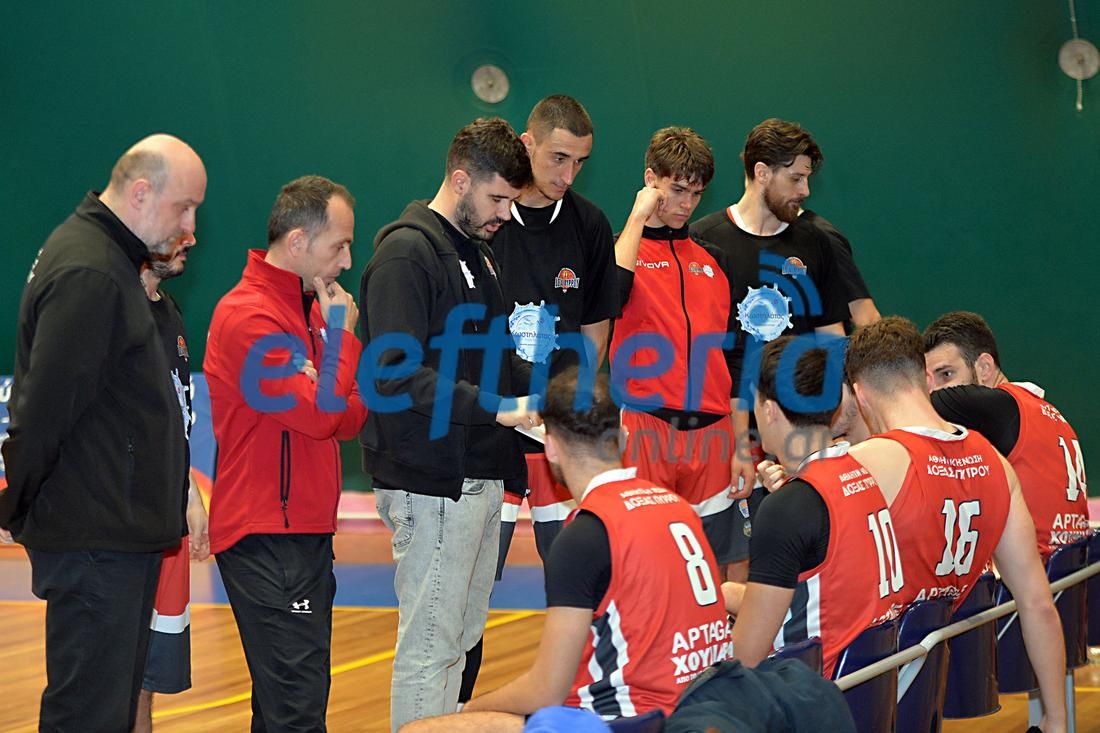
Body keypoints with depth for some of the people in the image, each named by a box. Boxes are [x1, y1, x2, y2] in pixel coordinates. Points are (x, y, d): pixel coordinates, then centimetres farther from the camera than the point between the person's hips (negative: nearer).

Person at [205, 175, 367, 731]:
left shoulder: (307, 307, 17)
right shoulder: (251, 317, -15)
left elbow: (344, 419, 20)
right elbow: (319, 413, -22)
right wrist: (342, 334, -9)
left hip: (305, 529, 10)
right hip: (267, 535, -10)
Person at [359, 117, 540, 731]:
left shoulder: (477, 251, 19)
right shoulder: (407, 253, -12)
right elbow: (398, 373, -21)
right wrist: (499, 408, -23)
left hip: (480, 475, 9)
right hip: (433, 481, -9)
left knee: (463, 636, 12)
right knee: (430, 645, -7)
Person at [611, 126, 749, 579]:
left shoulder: (712, 260, 17)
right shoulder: (619, 248, 4)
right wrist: (639, 217, -11)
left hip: (709, 429, 4)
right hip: (644, 426, -4)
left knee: (714, 572, 4)